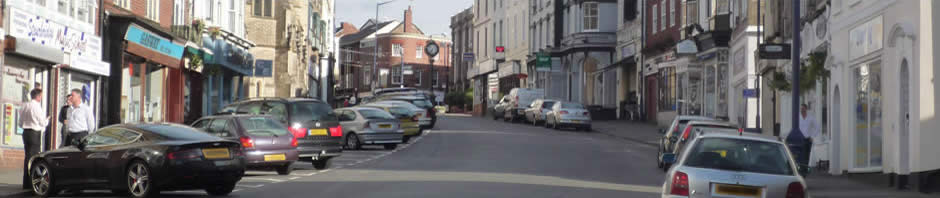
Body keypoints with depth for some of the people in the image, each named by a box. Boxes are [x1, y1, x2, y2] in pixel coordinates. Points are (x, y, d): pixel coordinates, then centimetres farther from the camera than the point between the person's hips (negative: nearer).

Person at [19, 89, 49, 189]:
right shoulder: (36, 106, -13)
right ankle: (30, 182, -7)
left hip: (26, 132, 8)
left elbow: (21, 123, 14)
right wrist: (47, 120, 9)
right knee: (33, 157, -6)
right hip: (35, 133, -8)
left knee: (27, 156, 14)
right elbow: (43, 123, -10)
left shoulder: (25, 106, 10)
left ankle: (26, 182, 18)